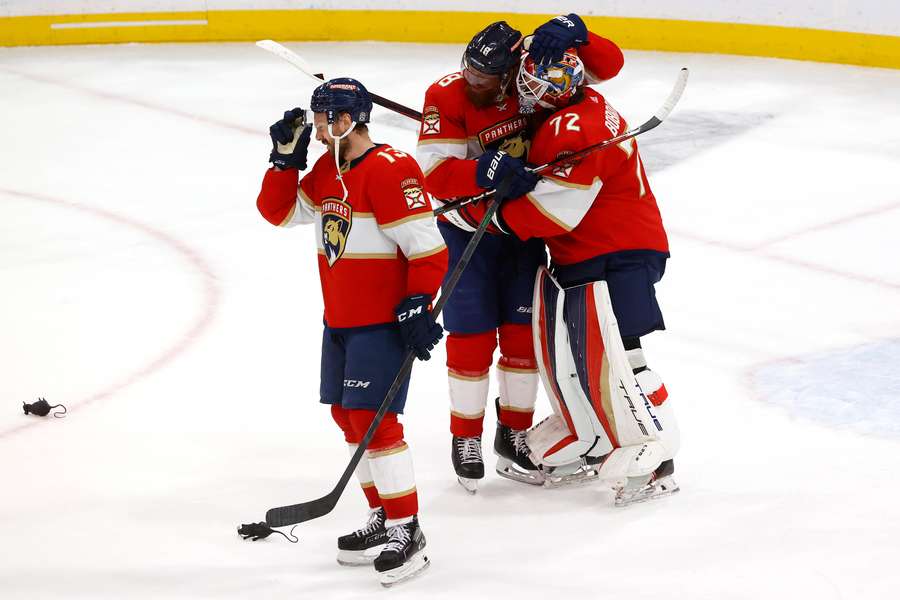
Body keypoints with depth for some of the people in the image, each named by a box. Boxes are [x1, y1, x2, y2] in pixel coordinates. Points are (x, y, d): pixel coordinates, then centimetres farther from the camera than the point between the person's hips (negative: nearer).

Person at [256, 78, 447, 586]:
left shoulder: (390, 171, -20)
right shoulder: (328, 170, 9)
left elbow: (428, 248, -21)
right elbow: (279, 210, 17)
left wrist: (418, 308, -24)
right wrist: (286, 158, 4)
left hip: (383, 321, -10)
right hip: (340, 318, 10)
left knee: (372, 418, -13)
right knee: (347, 416, 13)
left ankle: (407, 532, -6)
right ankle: (383, 520, 23)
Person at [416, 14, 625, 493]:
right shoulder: (447, 97, -21)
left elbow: (608, 63, -14)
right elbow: (435, 173, -27)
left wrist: (568, 31, -33)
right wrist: (485, 170, -43)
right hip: (467, 230, -3)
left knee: (523, 331, 7)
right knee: (472, 337, -1)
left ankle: (513, 436, 20)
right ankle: (465, 438, 15)